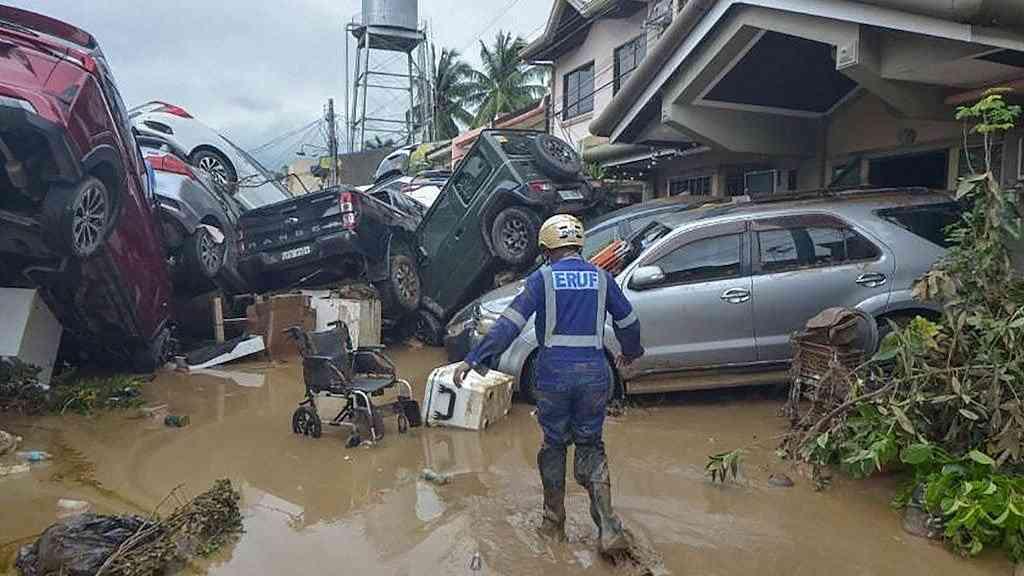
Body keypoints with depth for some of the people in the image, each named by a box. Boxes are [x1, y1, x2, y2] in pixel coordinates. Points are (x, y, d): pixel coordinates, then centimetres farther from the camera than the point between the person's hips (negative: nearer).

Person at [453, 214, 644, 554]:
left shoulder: (543, 278, -3)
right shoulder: (601, 277, 7)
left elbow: (509, 324, -10)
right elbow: (628, 322, 16)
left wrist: (475, 359, -10)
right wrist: (631, 352, 35)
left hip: (553, 375, -2)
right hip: (594, 374, 2)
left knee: (554, 444, 16)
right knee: (590, 446, 14)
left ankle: (554, 523, 27)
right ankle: (608, 528, 1)